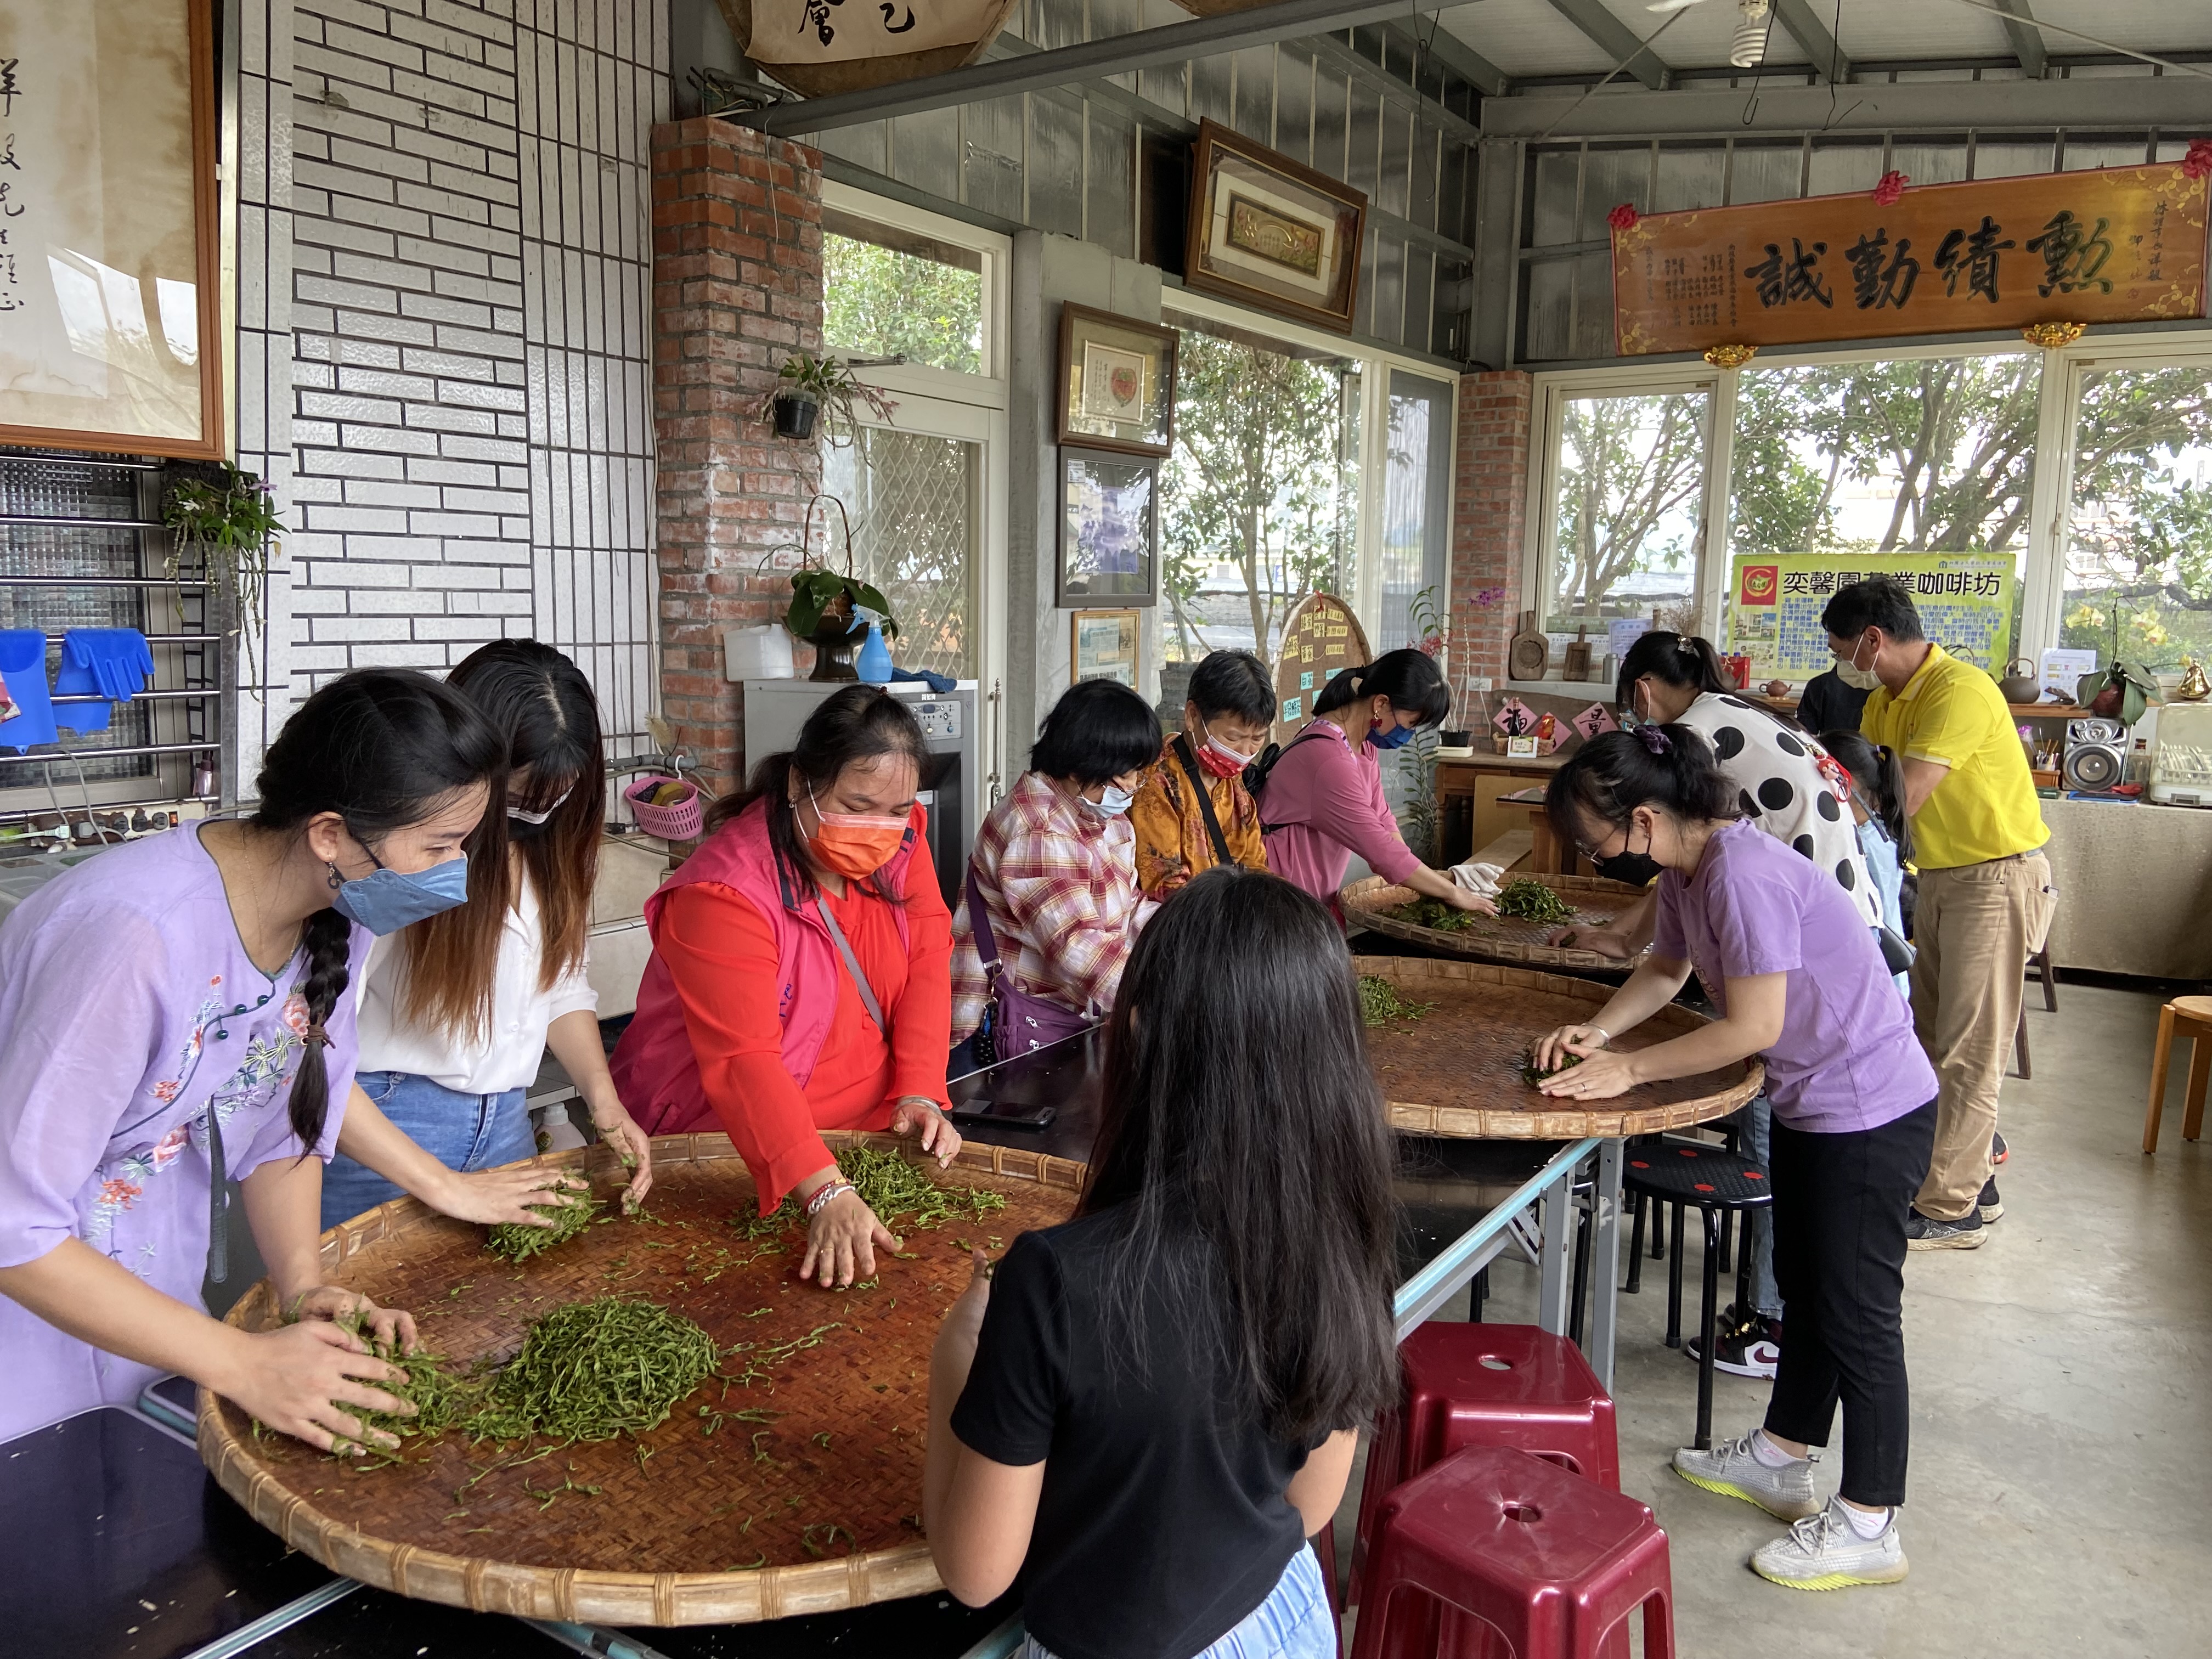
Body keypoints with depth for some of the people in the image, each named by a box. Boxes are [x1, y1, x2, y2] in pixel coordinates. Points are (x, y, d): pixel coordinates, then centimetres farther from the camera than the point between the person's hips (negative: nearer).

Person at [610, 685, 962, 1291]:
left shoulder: (899, 837, -3)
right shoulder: (725, 894, -23)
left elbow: (927, 962, -2)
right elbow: (742, 1061, -30)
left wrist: (920, 1095, -16)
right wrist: (826, 1195, -40)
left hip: (876, 1127, 5)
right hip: (734, 1152, -5)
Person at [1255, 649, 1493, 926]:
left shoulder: (1363, 745, 4)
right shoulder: (1329, 760, -27)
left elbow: (1381, 819, 6)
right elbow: (1381, 848, -26)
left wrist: (1425, 878, -6)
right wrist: (1453, 894, -17)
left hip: (1318, 901, 9)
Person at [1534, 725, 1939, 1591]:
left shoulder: (1743, 875, -29)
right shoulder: (1686, 869, 1)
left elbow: (1752, 1027, -27)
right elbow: (1667, 968, 15)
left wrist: (1630, 1068, -20)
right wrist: (1596, 1032, -1)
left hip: (1870, 1111, -10)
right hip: (1813, 1101, 10)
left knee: (1856, 1312, 1)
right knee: (1804, 1285, 21)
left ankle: (1867, 1527, 16)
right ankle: (1781, 1460, 38)